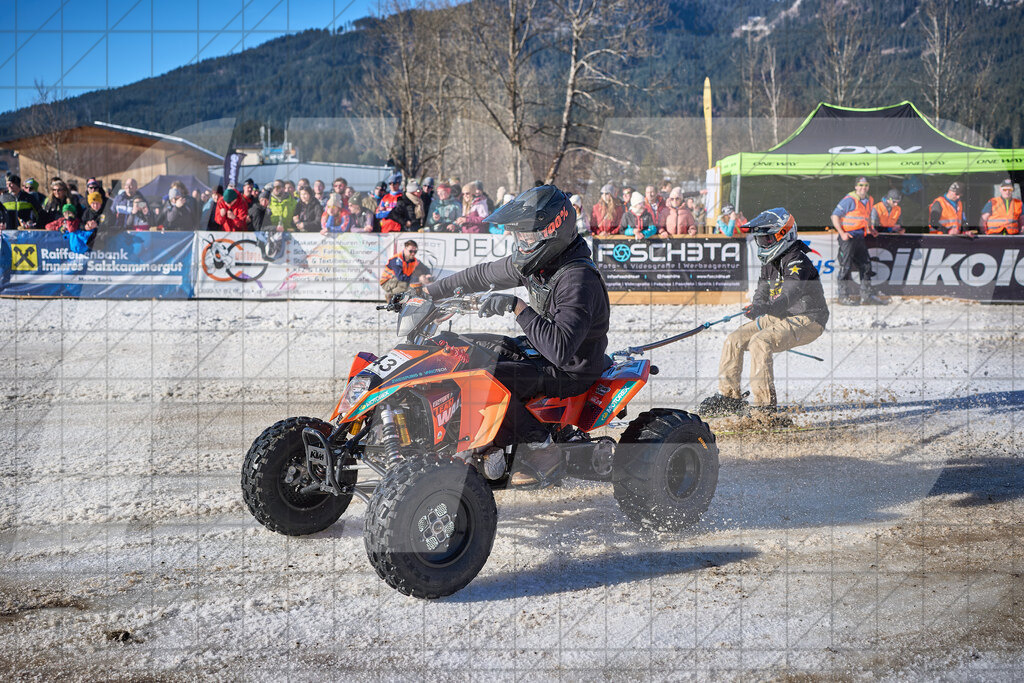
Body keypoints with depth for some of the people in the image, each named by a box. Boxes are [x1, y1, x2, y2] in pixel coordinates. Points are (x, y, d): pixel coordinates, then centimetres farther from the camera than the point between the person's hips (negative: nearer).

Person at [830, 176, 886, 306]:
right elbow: (835, 216, -12)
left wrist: (870, 229, 14)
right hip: (848, 237, -8)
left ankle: (867, 295, 18)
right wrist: (842, 233, -19)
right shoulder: (849, 200, -12)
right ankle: (843, 296, 0)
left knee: (866, 265, 10)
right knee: (846, 267, -5)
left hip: (860, 237, 8)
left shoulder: (869, 201, 12)